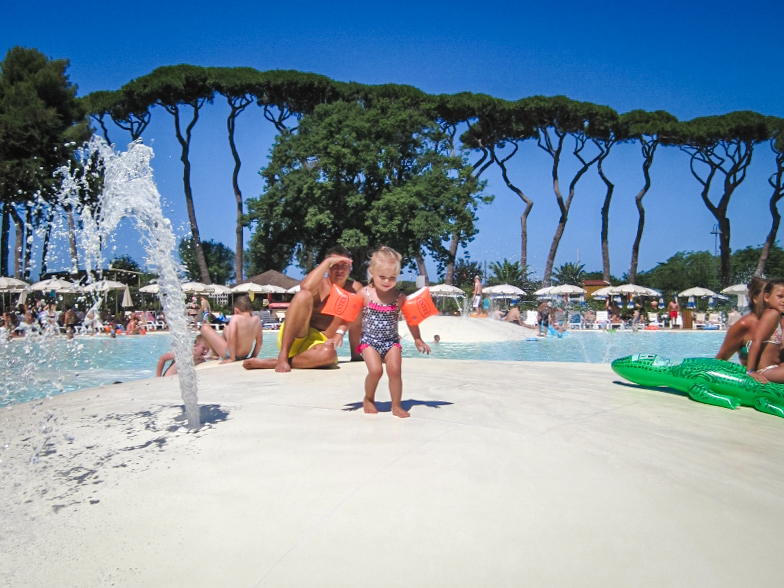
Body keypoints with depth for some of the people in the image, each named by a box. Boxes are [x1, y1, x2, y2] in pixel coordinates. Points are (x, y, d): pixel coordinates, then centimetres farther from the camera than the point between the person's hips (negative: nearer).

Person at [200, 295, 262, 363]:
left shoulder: (236, 318, -21)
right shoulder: (257, 320, -6)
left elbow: (231, 338, -32)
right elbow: (259, 342, 1)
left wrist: (232, 358, -22)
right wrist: (253, 356, 15)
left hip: (229, 355, -7)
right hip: (247, 356, 7)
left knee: (205, 328, 4)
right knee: (227, 329, 29)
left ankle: (217, 354, 20)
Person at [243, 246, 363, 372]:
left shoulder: (355, 288, 5)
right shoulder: (319, 285, 0)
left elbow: (355, 323, 2)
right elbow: (306, 286, -26)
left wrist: (355, 355, -5)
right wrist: (328, 261, -18)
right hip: (295, 338, -1)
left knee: (328, 354, -40)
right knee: (304, 295, -27)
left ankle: (269, 363, -25)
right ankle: (283, 356, -31)